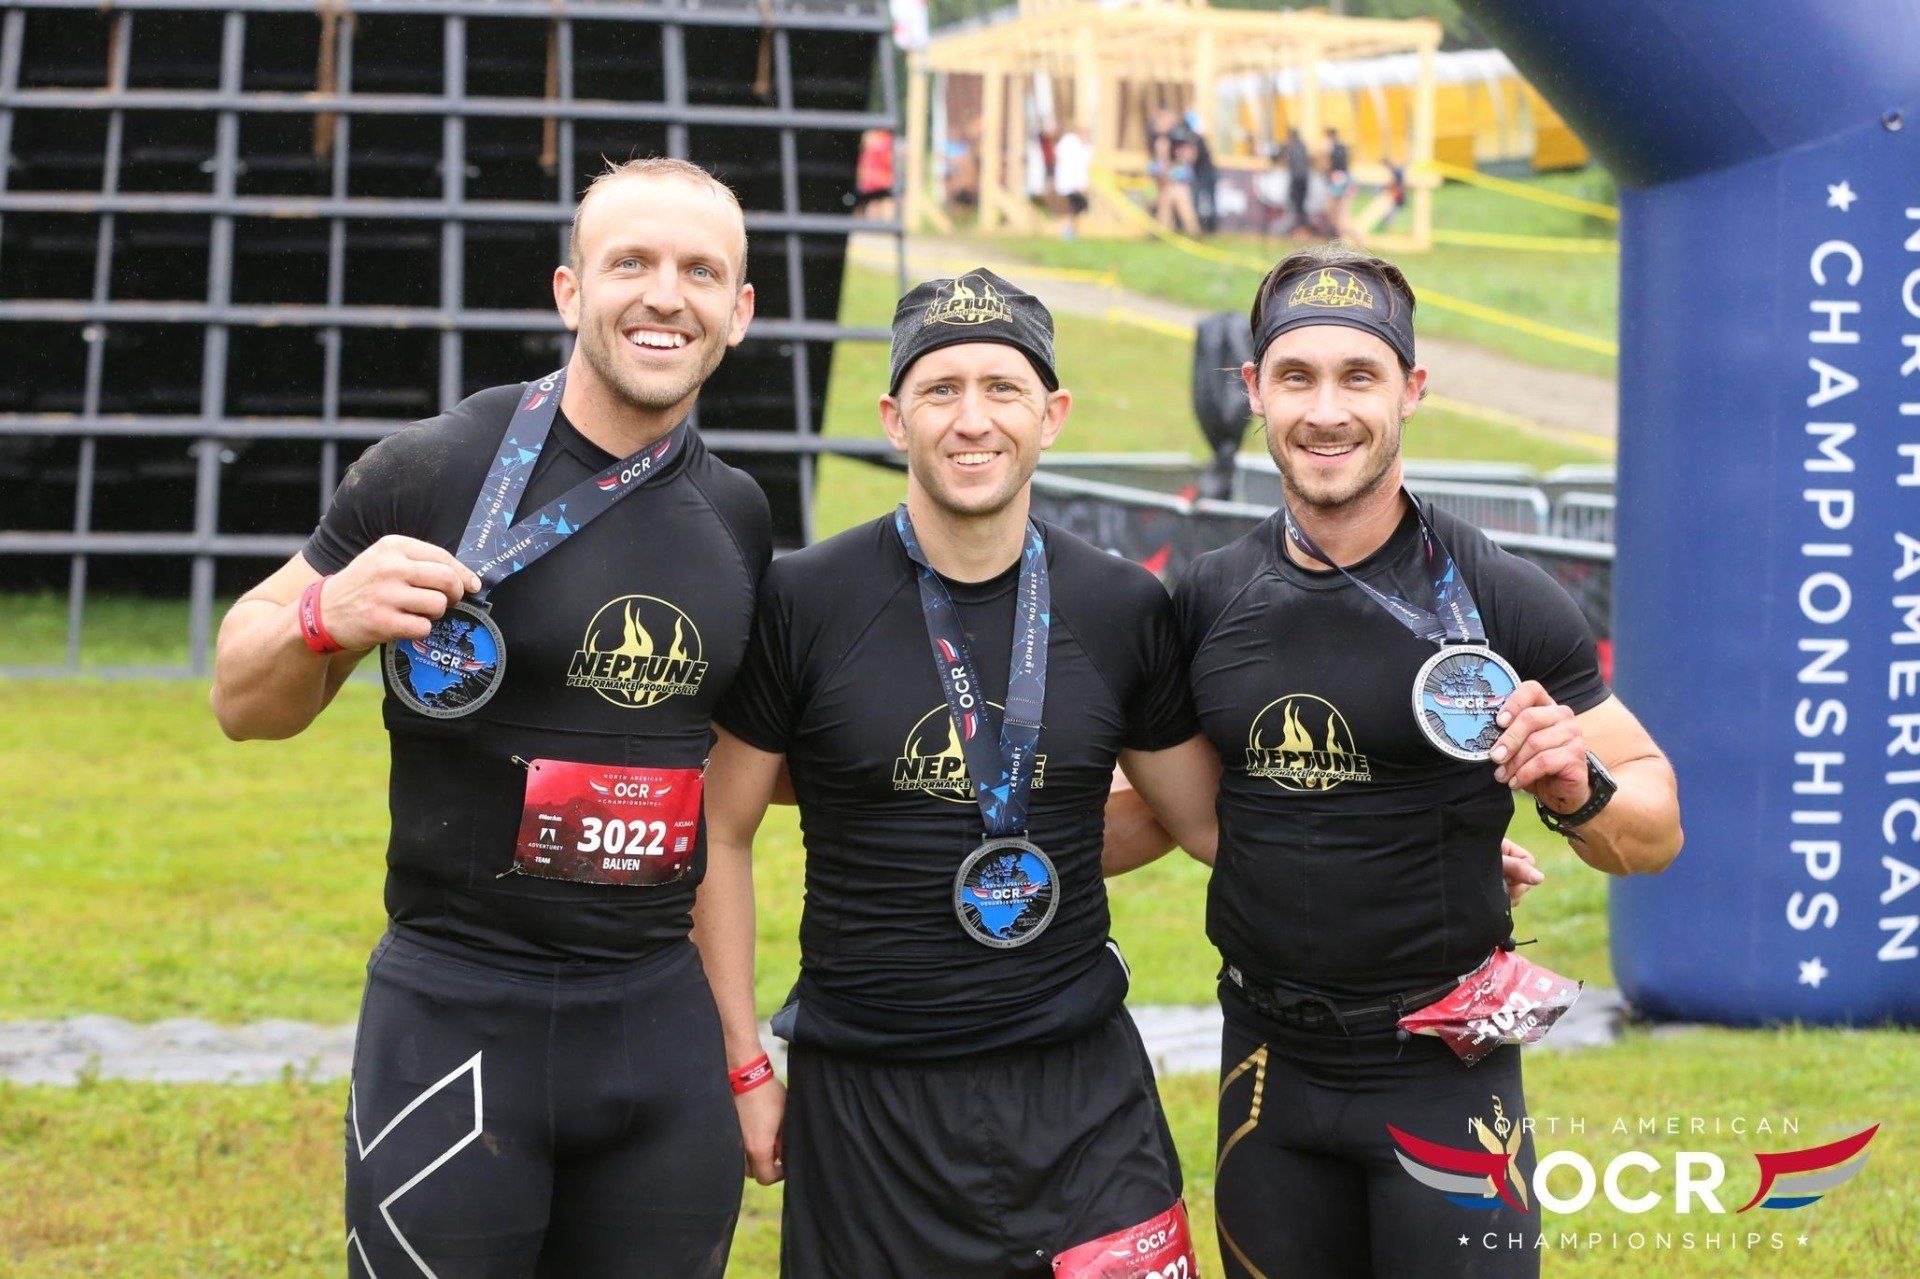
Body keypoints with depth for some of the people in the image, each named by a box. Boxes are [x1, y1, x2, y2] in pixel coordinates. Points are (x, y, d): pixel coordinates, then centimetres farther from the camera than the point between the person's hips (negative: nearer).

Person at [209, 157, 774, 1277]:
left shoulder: (739, 517, 8)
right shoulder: (437, 472, -8)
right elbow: (245, 703, -1)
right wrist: (325, 617, -21)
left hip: (662, 1010, 5)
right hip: (459, 1017, -5)